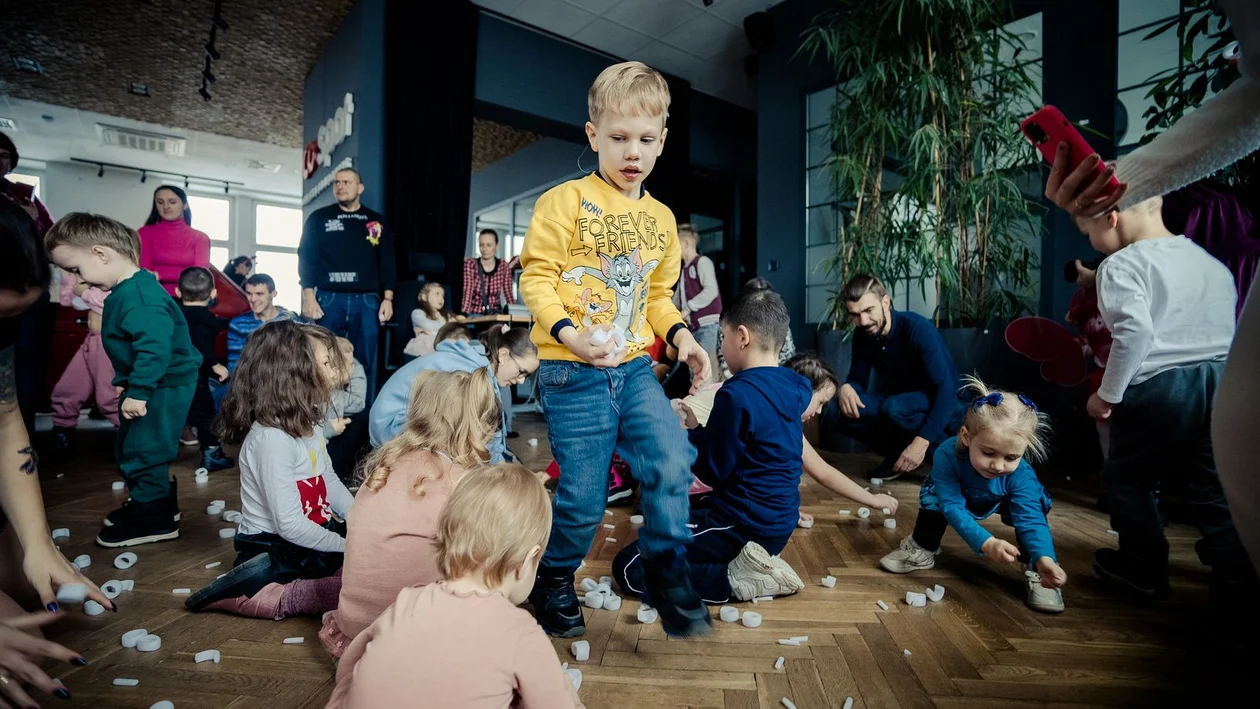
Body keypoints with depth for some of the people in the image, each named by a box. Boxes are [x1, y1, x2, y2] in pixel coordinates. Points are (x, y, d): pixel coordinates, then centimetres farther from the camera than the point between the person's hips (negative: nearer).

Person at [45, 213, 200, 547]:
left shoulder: (141, 296, -24)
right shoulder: (125, 291, 10)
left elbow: (155, 347, -31)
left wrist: (138, 391, -28)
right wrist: (125, 382, 23)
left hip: (164, 386, -11)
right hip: (146, 384, 11)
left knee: (142, 450, -2)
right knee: (128, 448, 21)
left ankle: (155, 519, 11)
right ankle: (149, 501, 35)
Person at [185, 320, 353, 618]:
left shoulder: (308, 424, 4)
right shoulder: (271, 438, -23)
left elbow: (330, 482, 11)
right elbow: (290, 525, -24)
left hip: (313, 536, 9)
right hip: (273, 552, -9)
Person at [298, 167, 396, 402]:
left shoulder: (377, 222, 12)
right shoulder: (319, 218, 10)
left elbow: (387, 262, 10)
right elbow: (307, 258, 6)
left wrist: (387, 298, 0)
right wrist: (309, 297, -5)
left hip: (366, 301, 1)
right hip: (329, 299, 0)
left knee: (365, 362, 1)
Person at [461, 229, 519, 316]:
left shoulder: (504, 266, -1)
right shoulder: (470, 264, -6)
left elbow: (508, 294, 2)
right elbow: (467, 293, -14)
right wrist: (464, 315, -25)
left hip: (495, 314, 1)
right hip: (474, 314, -1)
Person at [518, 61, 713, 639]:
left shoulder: (661, 218, 14)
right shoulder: (564, 202, -5)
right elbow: (537, 278, -8)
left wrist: (679, 334, 3)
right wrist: (569, 334, -23)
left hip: (634, 369, 5)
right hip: (572, 374, -5)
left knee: (672, 463, -9)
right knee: (584, 496, 2)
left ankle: (667, 571, 18)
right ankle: (553, 582, 32)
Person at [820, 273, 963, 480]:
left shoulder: (918, 329, -25)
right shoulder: (861, 336, -7)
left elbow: (946, 389, -30)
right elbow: (858, 381, 1)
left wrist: (921, 441, -39)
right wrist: (846, 388, -25)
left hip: (940, 409, -5)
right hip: (897, 401, 6)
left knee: (894, 408, -39)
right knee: (833, 411, -16)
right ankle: (898, 453, -1)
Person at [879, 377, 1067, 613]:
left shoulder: (1021, 475, -37)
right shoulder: (947, 454, -44)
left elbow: (1031, 520, -37)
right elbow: (952, 507, -44)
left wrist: (1044, 558, -56)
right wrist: (986, 543, -57)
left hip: (1001, 501, 1)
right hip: (958, 496, -1)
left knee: (1034, 503, -25)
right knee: (933, 495, -28)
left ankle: (1036, 570, -7)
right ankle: (921, 549, -3)